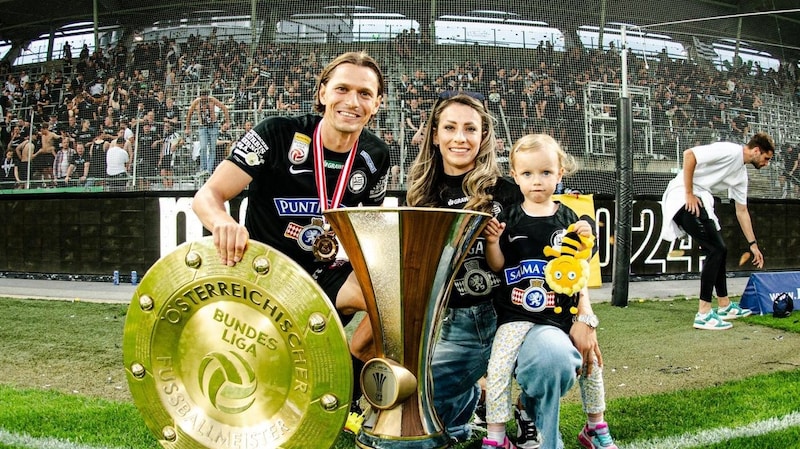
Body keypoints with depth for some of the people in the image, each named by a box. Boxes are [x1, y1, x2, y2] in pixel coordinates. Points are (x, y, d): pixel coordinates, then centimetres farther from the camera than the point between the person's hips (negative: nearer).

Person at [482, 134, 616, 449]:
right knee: (498, 365, -15)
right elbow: (498, 265, 2)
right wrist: (492, 242, -16)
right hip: (515, 312, -1)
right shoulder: (509, 219, 1)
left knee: (591, 358, 5)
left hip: (559, 313, 2)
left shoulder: (569, 219, 4)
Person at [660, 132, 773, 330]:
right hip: (683, 199, -10)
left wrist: (753, 245, 25)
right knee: (715, 250, -12)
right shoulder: (730, 151, -11)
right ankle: (703, 314, -10)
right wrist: (689, 194, -19)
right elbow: (689, 154, -20)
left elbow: (742, 211, 25)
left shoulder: (741, 173, 17)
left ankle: (724, 306, 29)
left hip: (699, 202, 10)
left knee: (720, 250, 16)